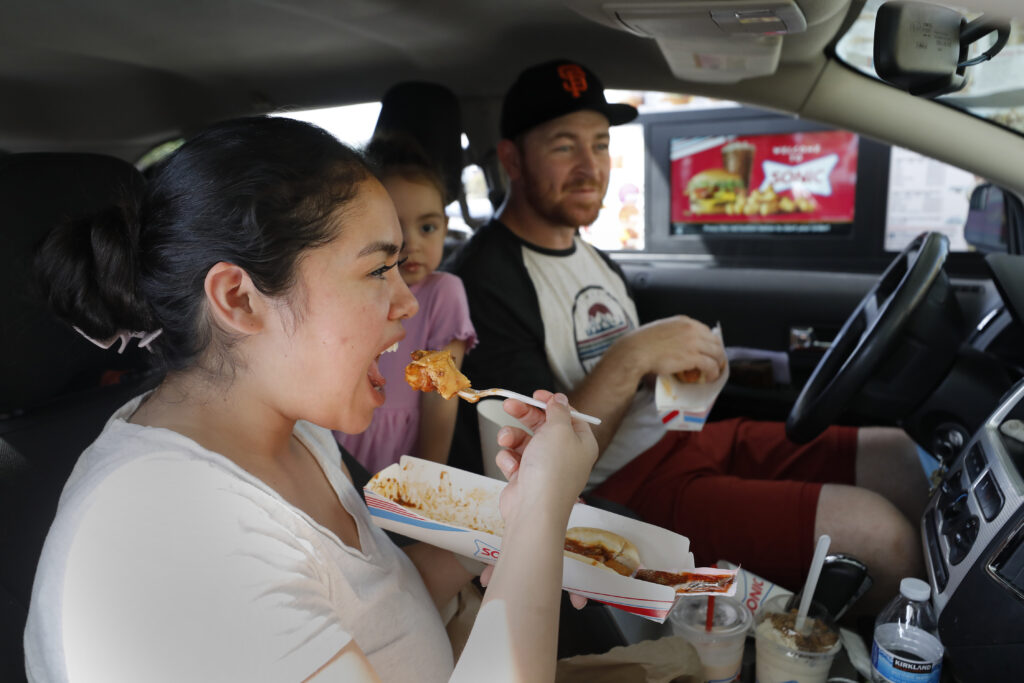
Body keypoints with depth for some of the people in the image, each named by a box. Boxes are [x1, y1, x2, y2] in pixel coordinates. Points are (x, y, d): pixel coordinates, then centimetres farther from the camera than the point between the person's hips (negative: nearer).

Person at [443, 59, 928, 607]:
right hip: (618, 490, -9)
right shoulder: (481, 281, -14)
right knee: (878, 533, -19)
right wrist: (631, 357, -25)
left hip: (687, 436, 9)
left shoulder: (592, 257, 16)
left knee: (911, 463, 1)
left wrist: (686, 368, 2)